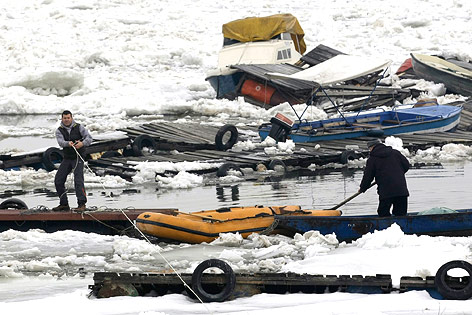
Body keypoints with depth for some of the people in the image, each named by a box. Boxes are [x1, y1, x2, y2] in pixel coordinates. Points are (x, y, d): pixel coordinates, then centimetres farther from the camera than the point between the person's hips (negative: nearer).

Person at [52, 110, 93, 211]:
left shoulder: (79, 127, -3)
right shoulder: (59, 130, 2)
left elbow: (89, 138, -12)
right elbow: (60, 142, -17)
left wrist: (82, 143, -33)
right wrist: (68, 143, -39)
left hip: (78, 158, -4)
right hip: (67, 158, 5)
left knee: (78, 180, -18)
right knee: (58, 181, 4)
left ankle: (81, 204, -19)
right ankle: (64, 204, 17)